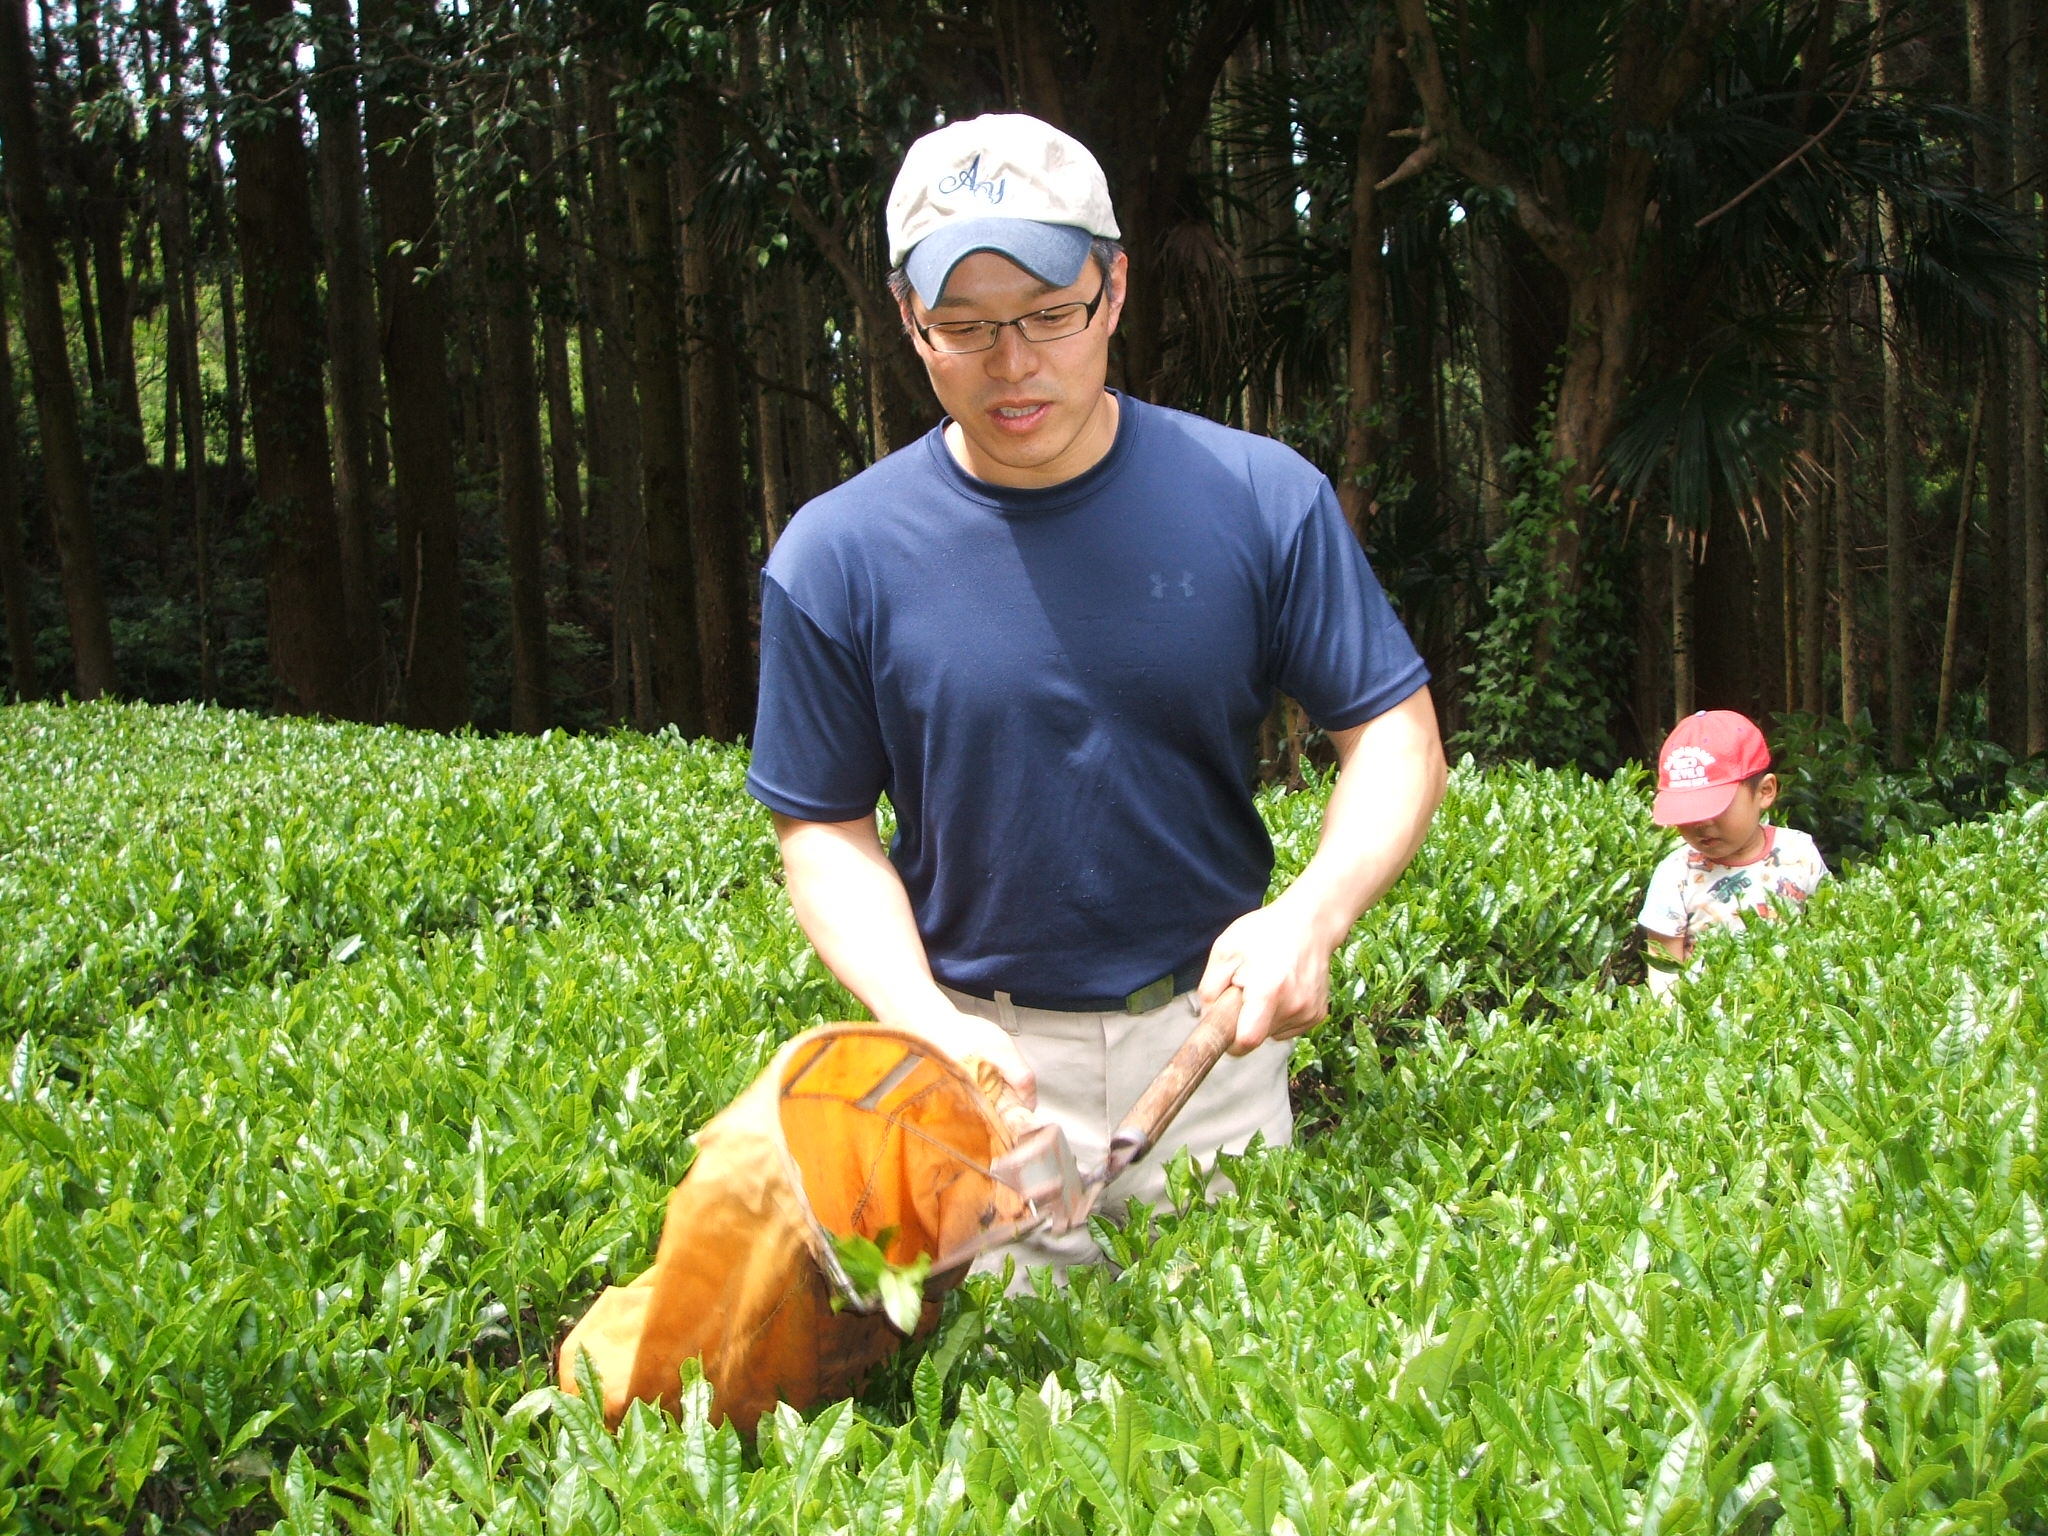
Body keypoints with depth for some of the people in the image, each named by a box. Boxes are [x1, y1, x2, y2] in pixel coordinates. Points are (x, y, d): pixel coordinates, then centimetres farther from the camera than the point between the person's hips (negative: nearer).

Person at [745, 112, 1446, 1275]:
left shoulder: (1263, 498, -8)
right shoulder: (836, 557, -9)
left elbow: (1396, 741, -3)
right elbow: (826, 829, -1)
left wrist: (1312, 916, -21)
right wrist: (926, 1022, -17)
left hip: (1211, 1033, 1)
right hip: (988, 1053, -1)